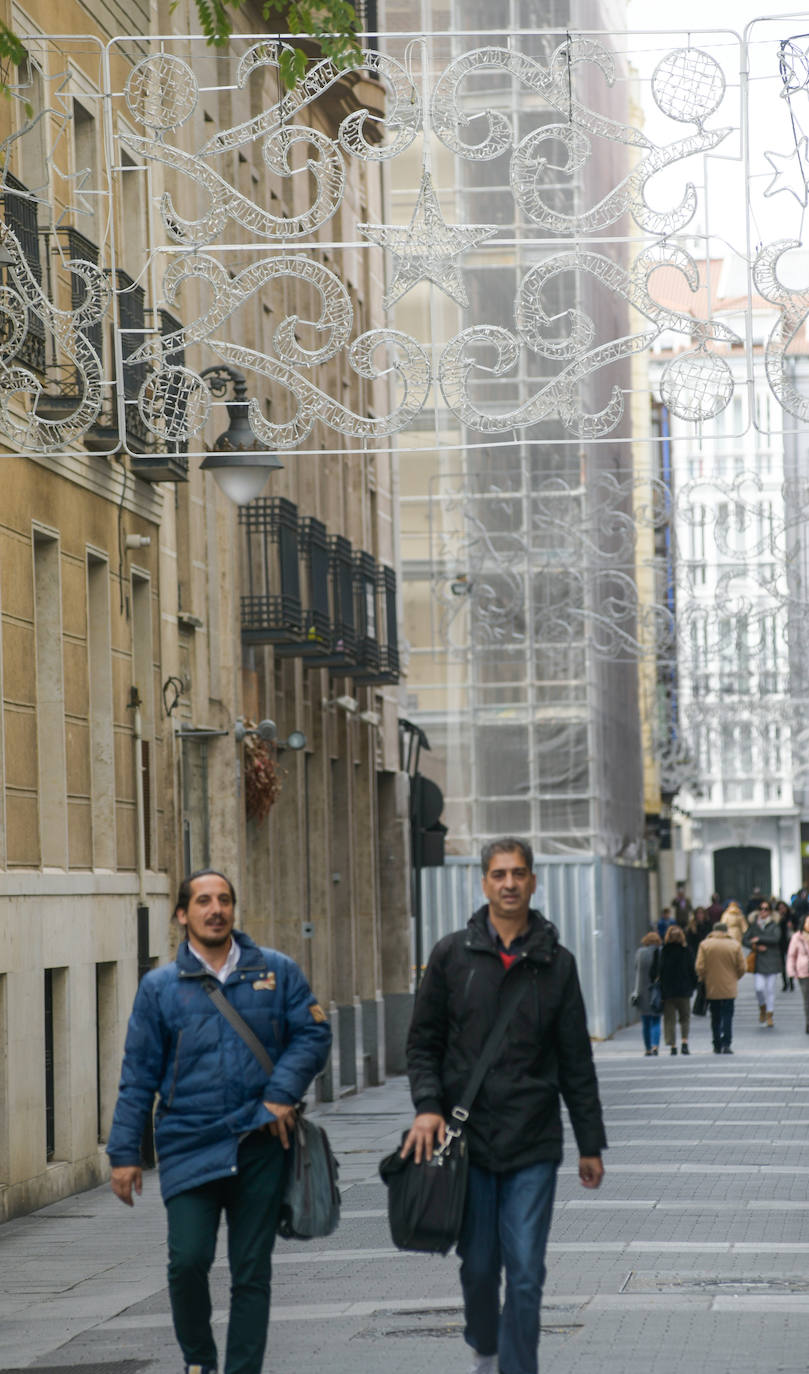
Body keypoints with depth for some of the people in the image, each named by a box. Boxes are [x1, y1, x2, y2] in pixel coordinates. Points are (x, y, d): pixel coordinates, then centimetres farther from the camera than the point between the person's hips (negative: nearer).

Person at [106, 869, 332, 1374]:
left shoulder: (277, 972, 6)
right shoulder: (160, 986, 4)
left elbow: (313, 1034, 7)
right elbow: (139, 1076, 6)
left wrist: (282, 1092, -7)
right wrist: (125, 1153, 2)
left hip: (260, 1145, 1)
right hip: (189, 1147, -1)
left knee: (251, 1272, 4)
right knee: (188, 1259, -13)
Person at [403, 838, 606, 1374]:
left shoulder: (557, 962, 4)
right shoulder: (452, 955, 4)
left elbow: (576, 1062, 8)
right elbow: (423, 1041, 8)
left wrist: (591, 1144, 9)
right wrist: (427, 1105, -9)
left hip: (533, 1146, 0)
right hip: (467, 1137, 0)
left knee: (526, 1273, -5)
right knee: (478, 1265, 8)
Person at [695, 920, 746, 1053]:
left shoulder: (705, 945, -5)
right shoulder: (735, 945, -4)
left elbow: (700, 967, -7)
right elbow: (741, 967, -2)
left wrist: (704, 979, 11)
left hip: (712, 988, 1)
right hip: (729, 989, -1)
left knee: (715, 1017, 11)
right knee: (727, 1016, 2)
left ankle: (717, 1046, 13)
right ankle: (726, 1044, -9)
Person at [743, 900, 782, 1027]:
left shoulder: (774, 925, 1)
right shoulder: (754, 925, 7)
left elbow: (776, 938, -14)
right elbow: (745, 940, 5)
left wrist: (759, 939, -13)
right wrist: (755, 946, -12)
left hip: (772, 961, -1)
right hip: (759, 961, 1)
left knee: (770, 989, 0)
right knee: (759, 988, -11)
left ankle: (770, 1015, 10)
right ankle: (762, 1008, 16)